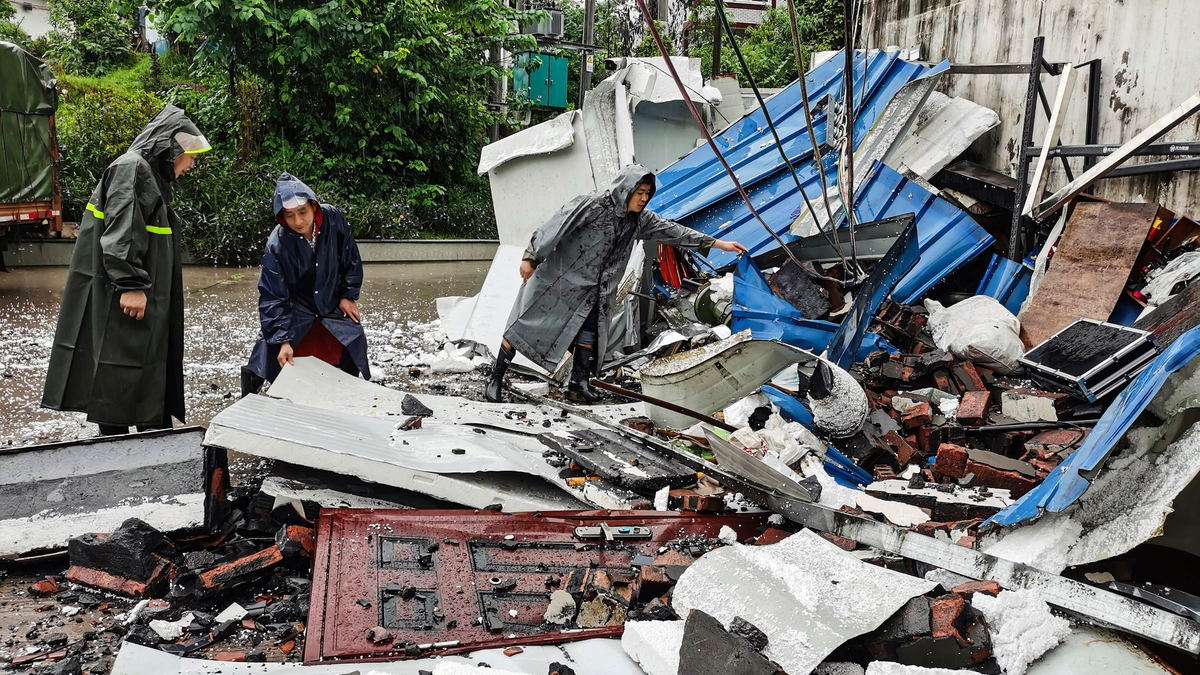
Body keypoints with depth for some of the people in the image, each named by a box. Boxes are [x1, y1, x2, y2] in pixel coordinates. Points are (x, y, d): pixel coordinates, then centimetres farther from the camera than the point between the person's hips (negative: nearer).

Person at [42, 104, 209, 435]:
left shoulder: (153, 175, 19)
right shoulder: (131, 169, -13)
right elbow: (120, 231, -23)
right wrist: (130, 283, -26)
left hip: (145, 297, 10)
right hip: (122, 300, -10)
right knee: (119, 370, -4)